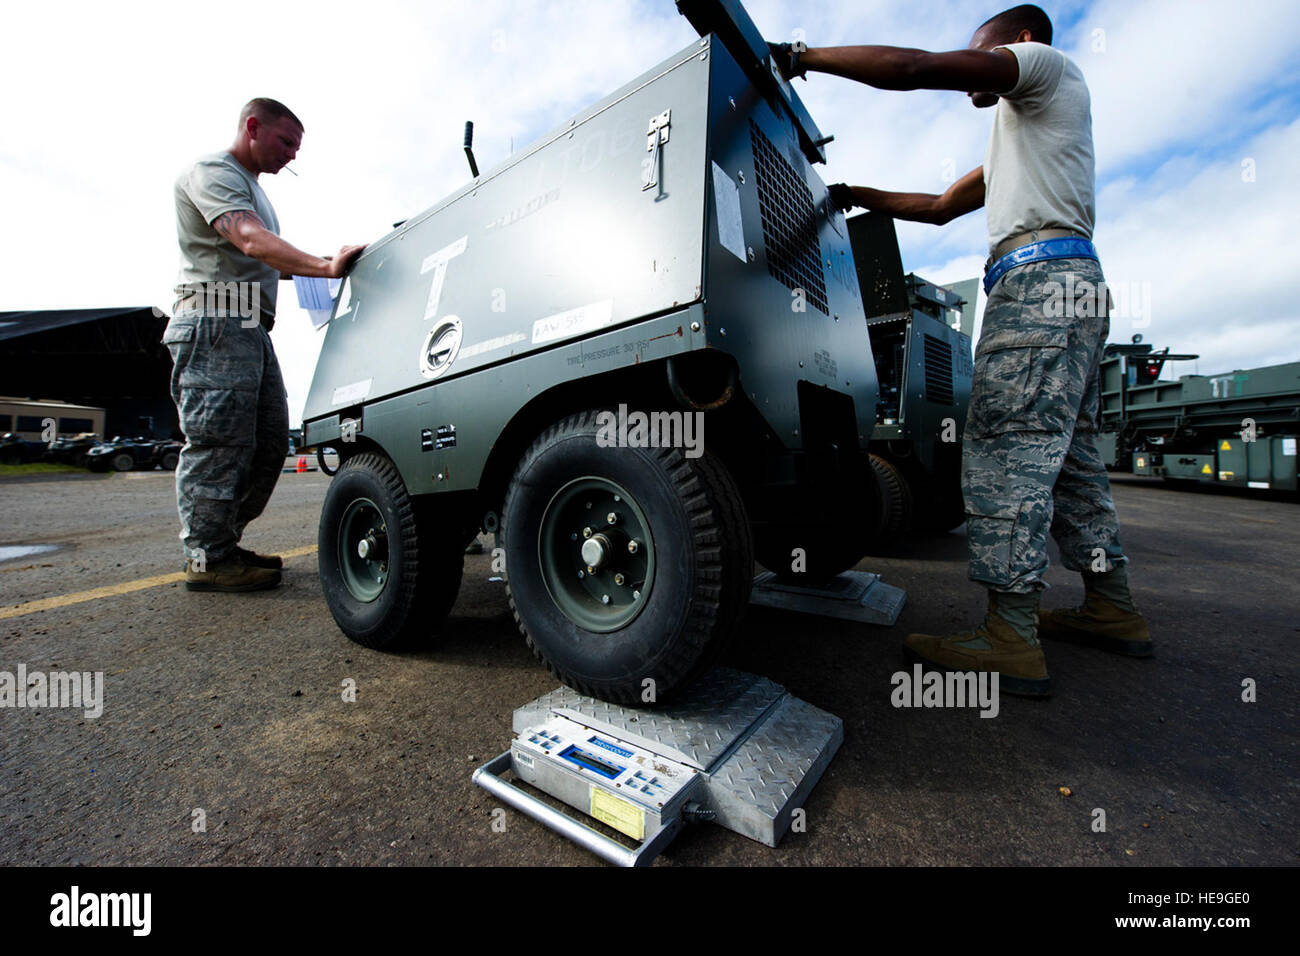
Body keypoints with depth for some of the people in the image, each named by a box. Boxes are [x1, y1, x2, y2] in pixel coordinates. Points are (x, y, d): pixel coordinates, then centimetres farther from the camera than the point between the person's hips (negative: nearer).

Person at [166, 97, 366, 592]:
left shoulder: (251, 187, 29)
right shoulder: (211, 172, -3)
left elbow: (263, 263, 27)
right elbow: (251, 241, -23)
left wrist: (329, 266, 13)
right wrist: (326, 266, -37)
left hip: (250, 327, 10)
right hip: (214, 322, -10)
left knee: (269, 440, 6)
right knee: (220, 441, -12)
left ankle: (220, 544, 15)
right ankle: (208, 559, -4)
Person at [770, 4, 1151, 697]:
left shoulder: (1045, 65, 9)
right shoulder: (1016, 134, 36)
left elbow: (914, 68, -4)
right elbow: (941, 207, 34)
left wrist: (801, 56, 4)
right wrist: (854, 195, 32)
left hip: (1039, 276, -10)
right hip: (1067, 286, 10)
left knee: (1005, 452, -19)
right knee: (1067, 459, 8)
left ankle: (1010, 639, -19)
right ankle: (1112, 609, 15)